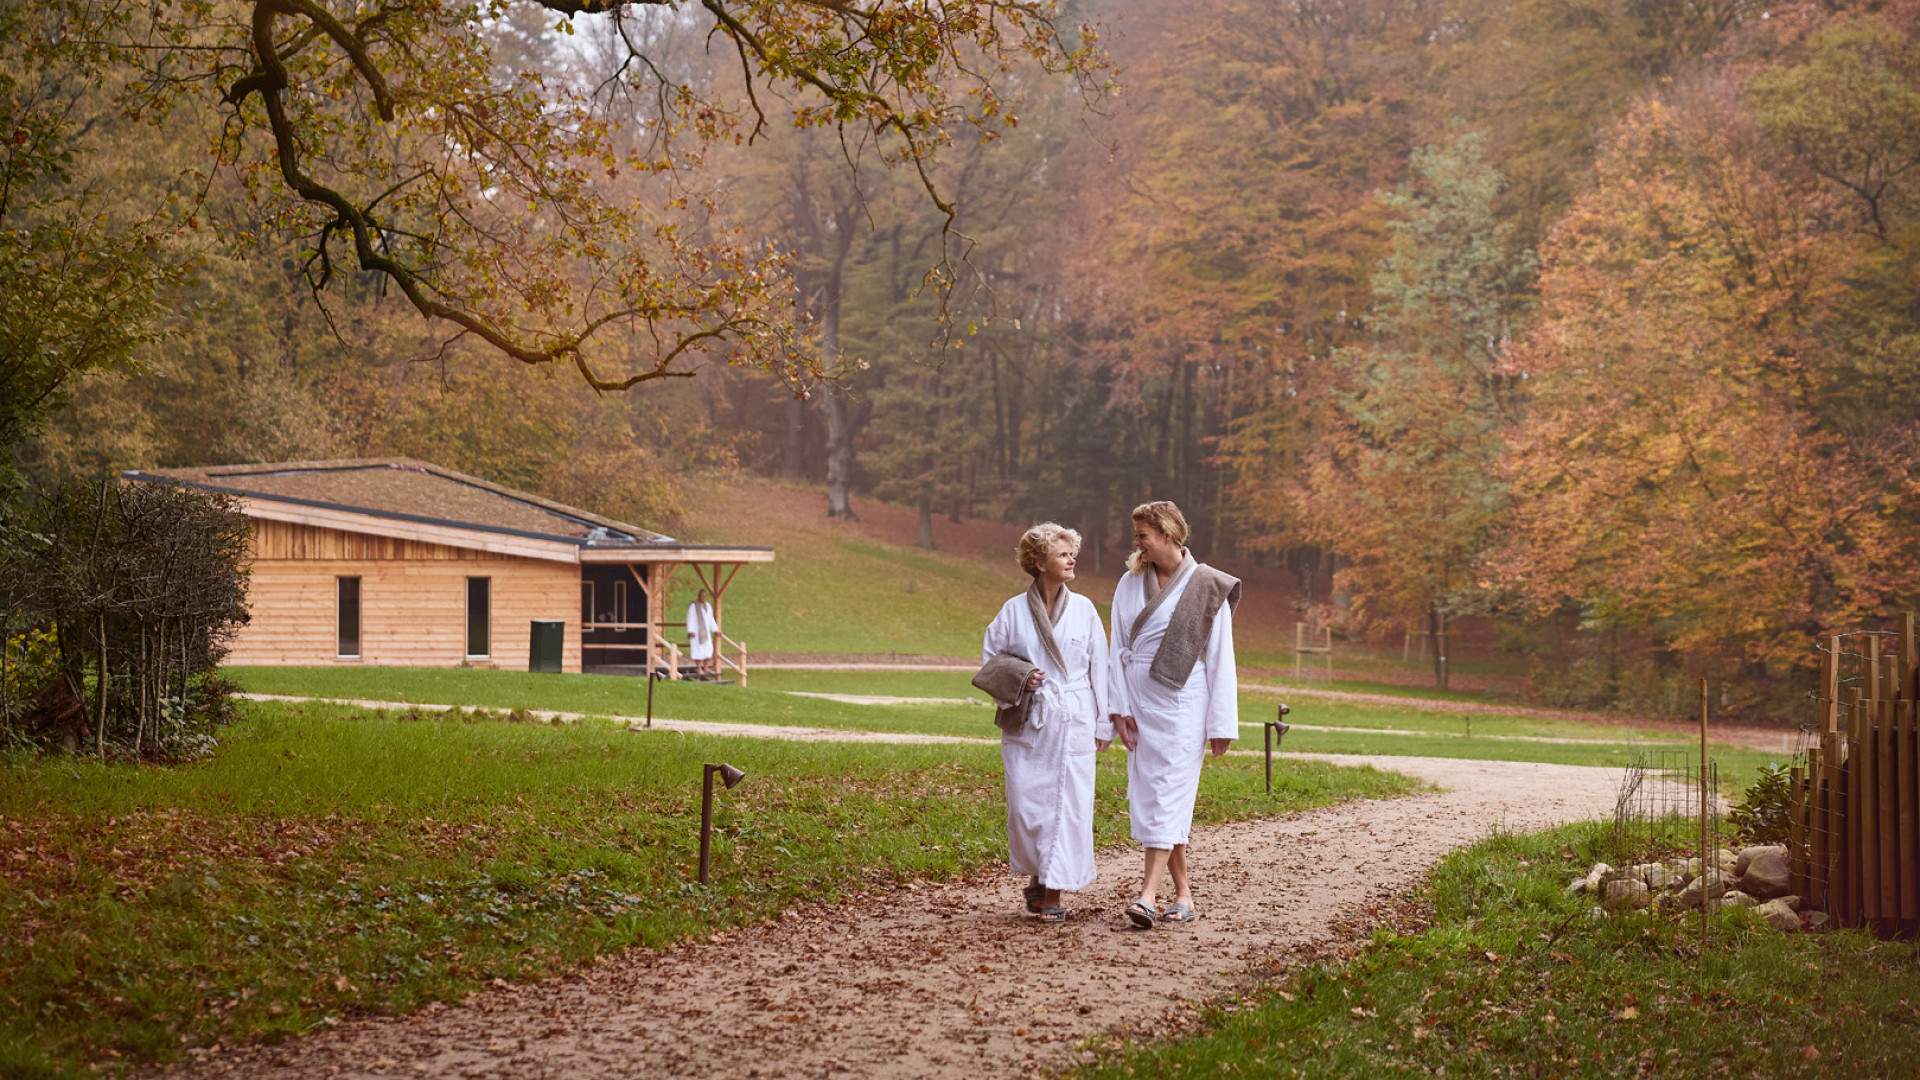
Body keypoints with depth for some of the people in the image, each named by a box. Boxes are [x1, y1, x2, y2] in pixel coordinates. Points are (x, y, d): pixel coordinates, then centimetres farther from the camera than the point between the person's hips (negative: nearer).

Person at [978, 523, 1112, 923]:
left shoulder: (1083, 609, 4)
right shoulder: (1013, 611, 2)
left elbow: (1099, 668, 8)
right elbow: (989, 660, 12)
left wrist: (1104, 724, 7)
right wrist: (1016, 683, -7)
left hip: (1073, 723, 0)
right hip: (1028, 724, 0)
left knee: (1068, 803, -5)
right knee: (1026, 804, -3)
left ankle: (1054, 893, 4)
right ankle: (1036, 876, 21)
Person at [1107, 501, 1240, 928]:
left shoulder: (1207, 588, -4)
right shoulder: (1130, 584, 7)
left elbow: (1220, 659, -3)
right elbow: (1118, 649, 8)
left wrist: (1221, 723, -5)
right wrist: (1119, 707, -1)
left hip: (1182, 703, -5)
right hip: (1139, 701, 5)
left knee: (1167, 793, -12)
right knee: (1147, 794, 4)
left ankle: (1149, 893, -19)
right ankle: (1184, 895, 13)